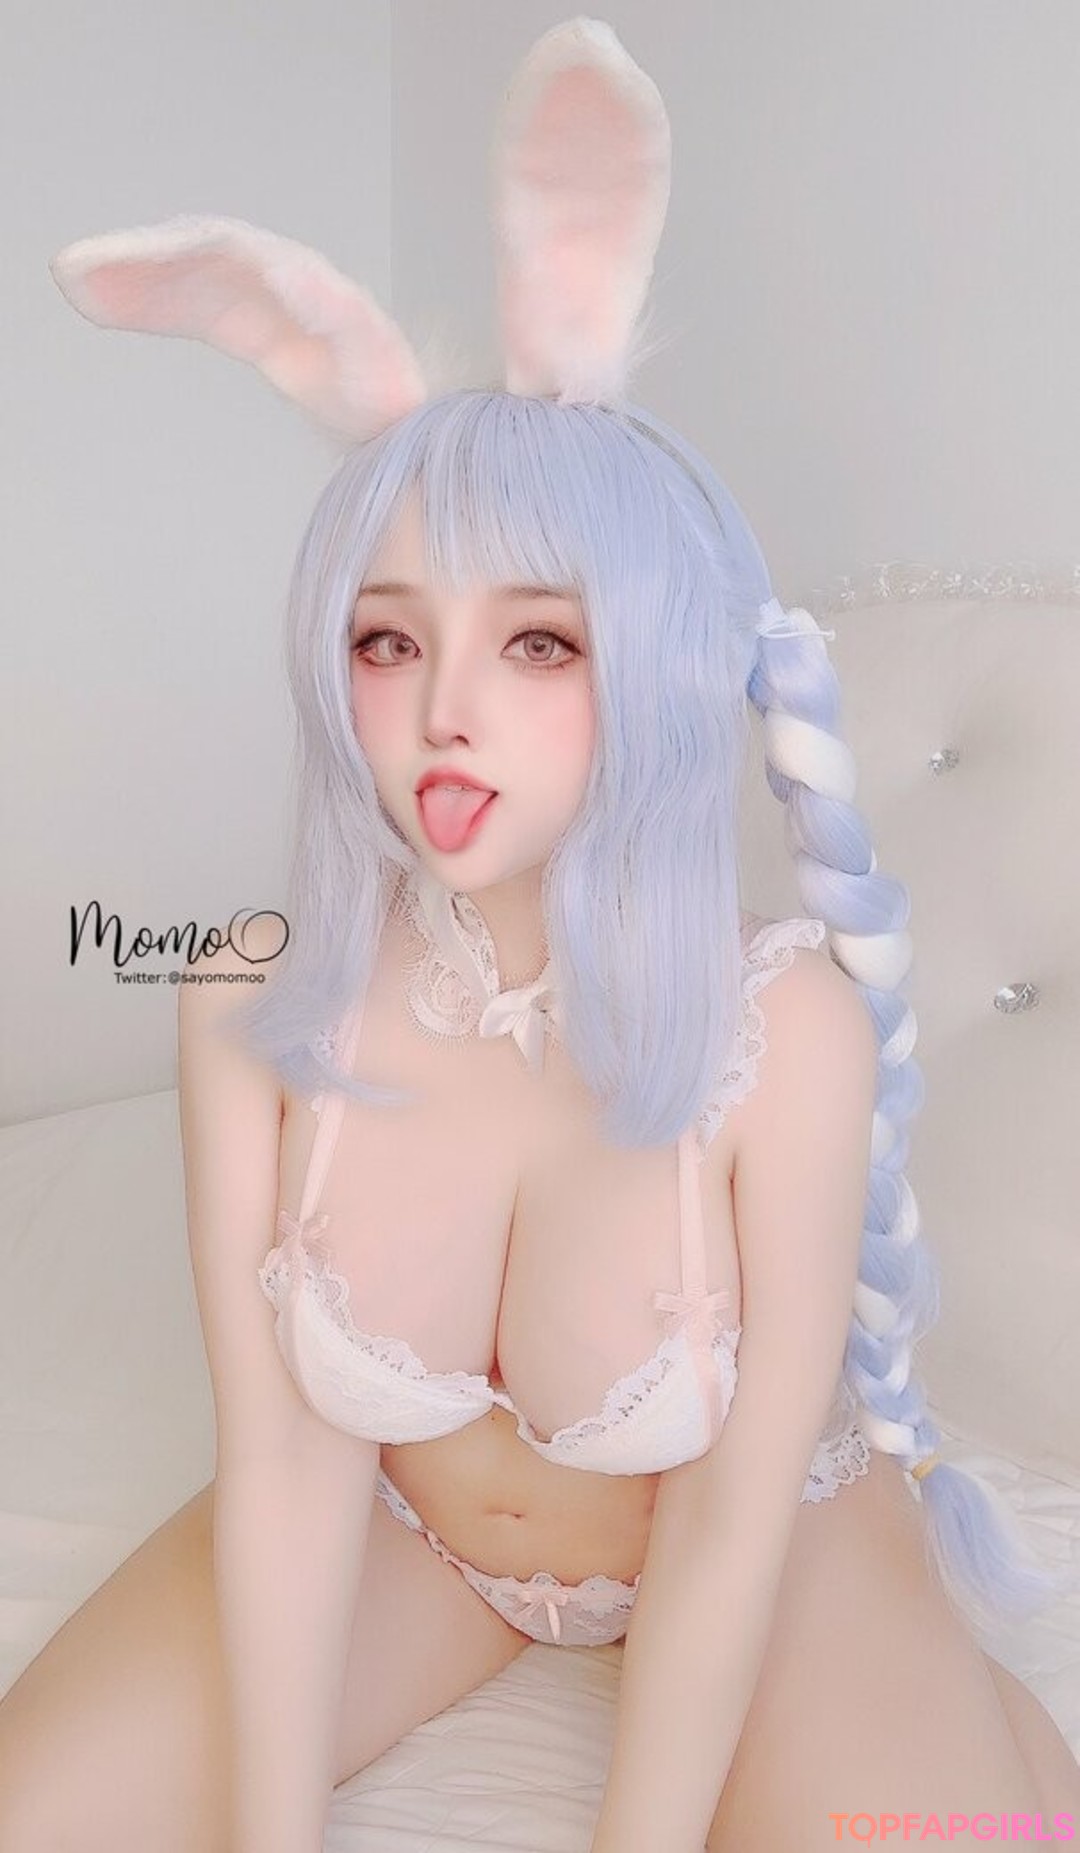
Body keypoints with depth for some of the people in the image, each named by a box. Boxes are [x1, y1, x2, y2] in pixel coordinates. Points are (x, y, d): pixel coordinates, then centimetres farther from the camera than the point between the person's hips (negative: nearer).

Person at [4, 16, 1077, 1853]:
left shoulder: (789, 1029, -30)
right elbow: (285, 1469, -16)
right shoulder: (257, 1006, -23)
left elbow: (728, 1525, -21)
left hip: (757, 1522, -1)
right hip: (401, 1513, 2)